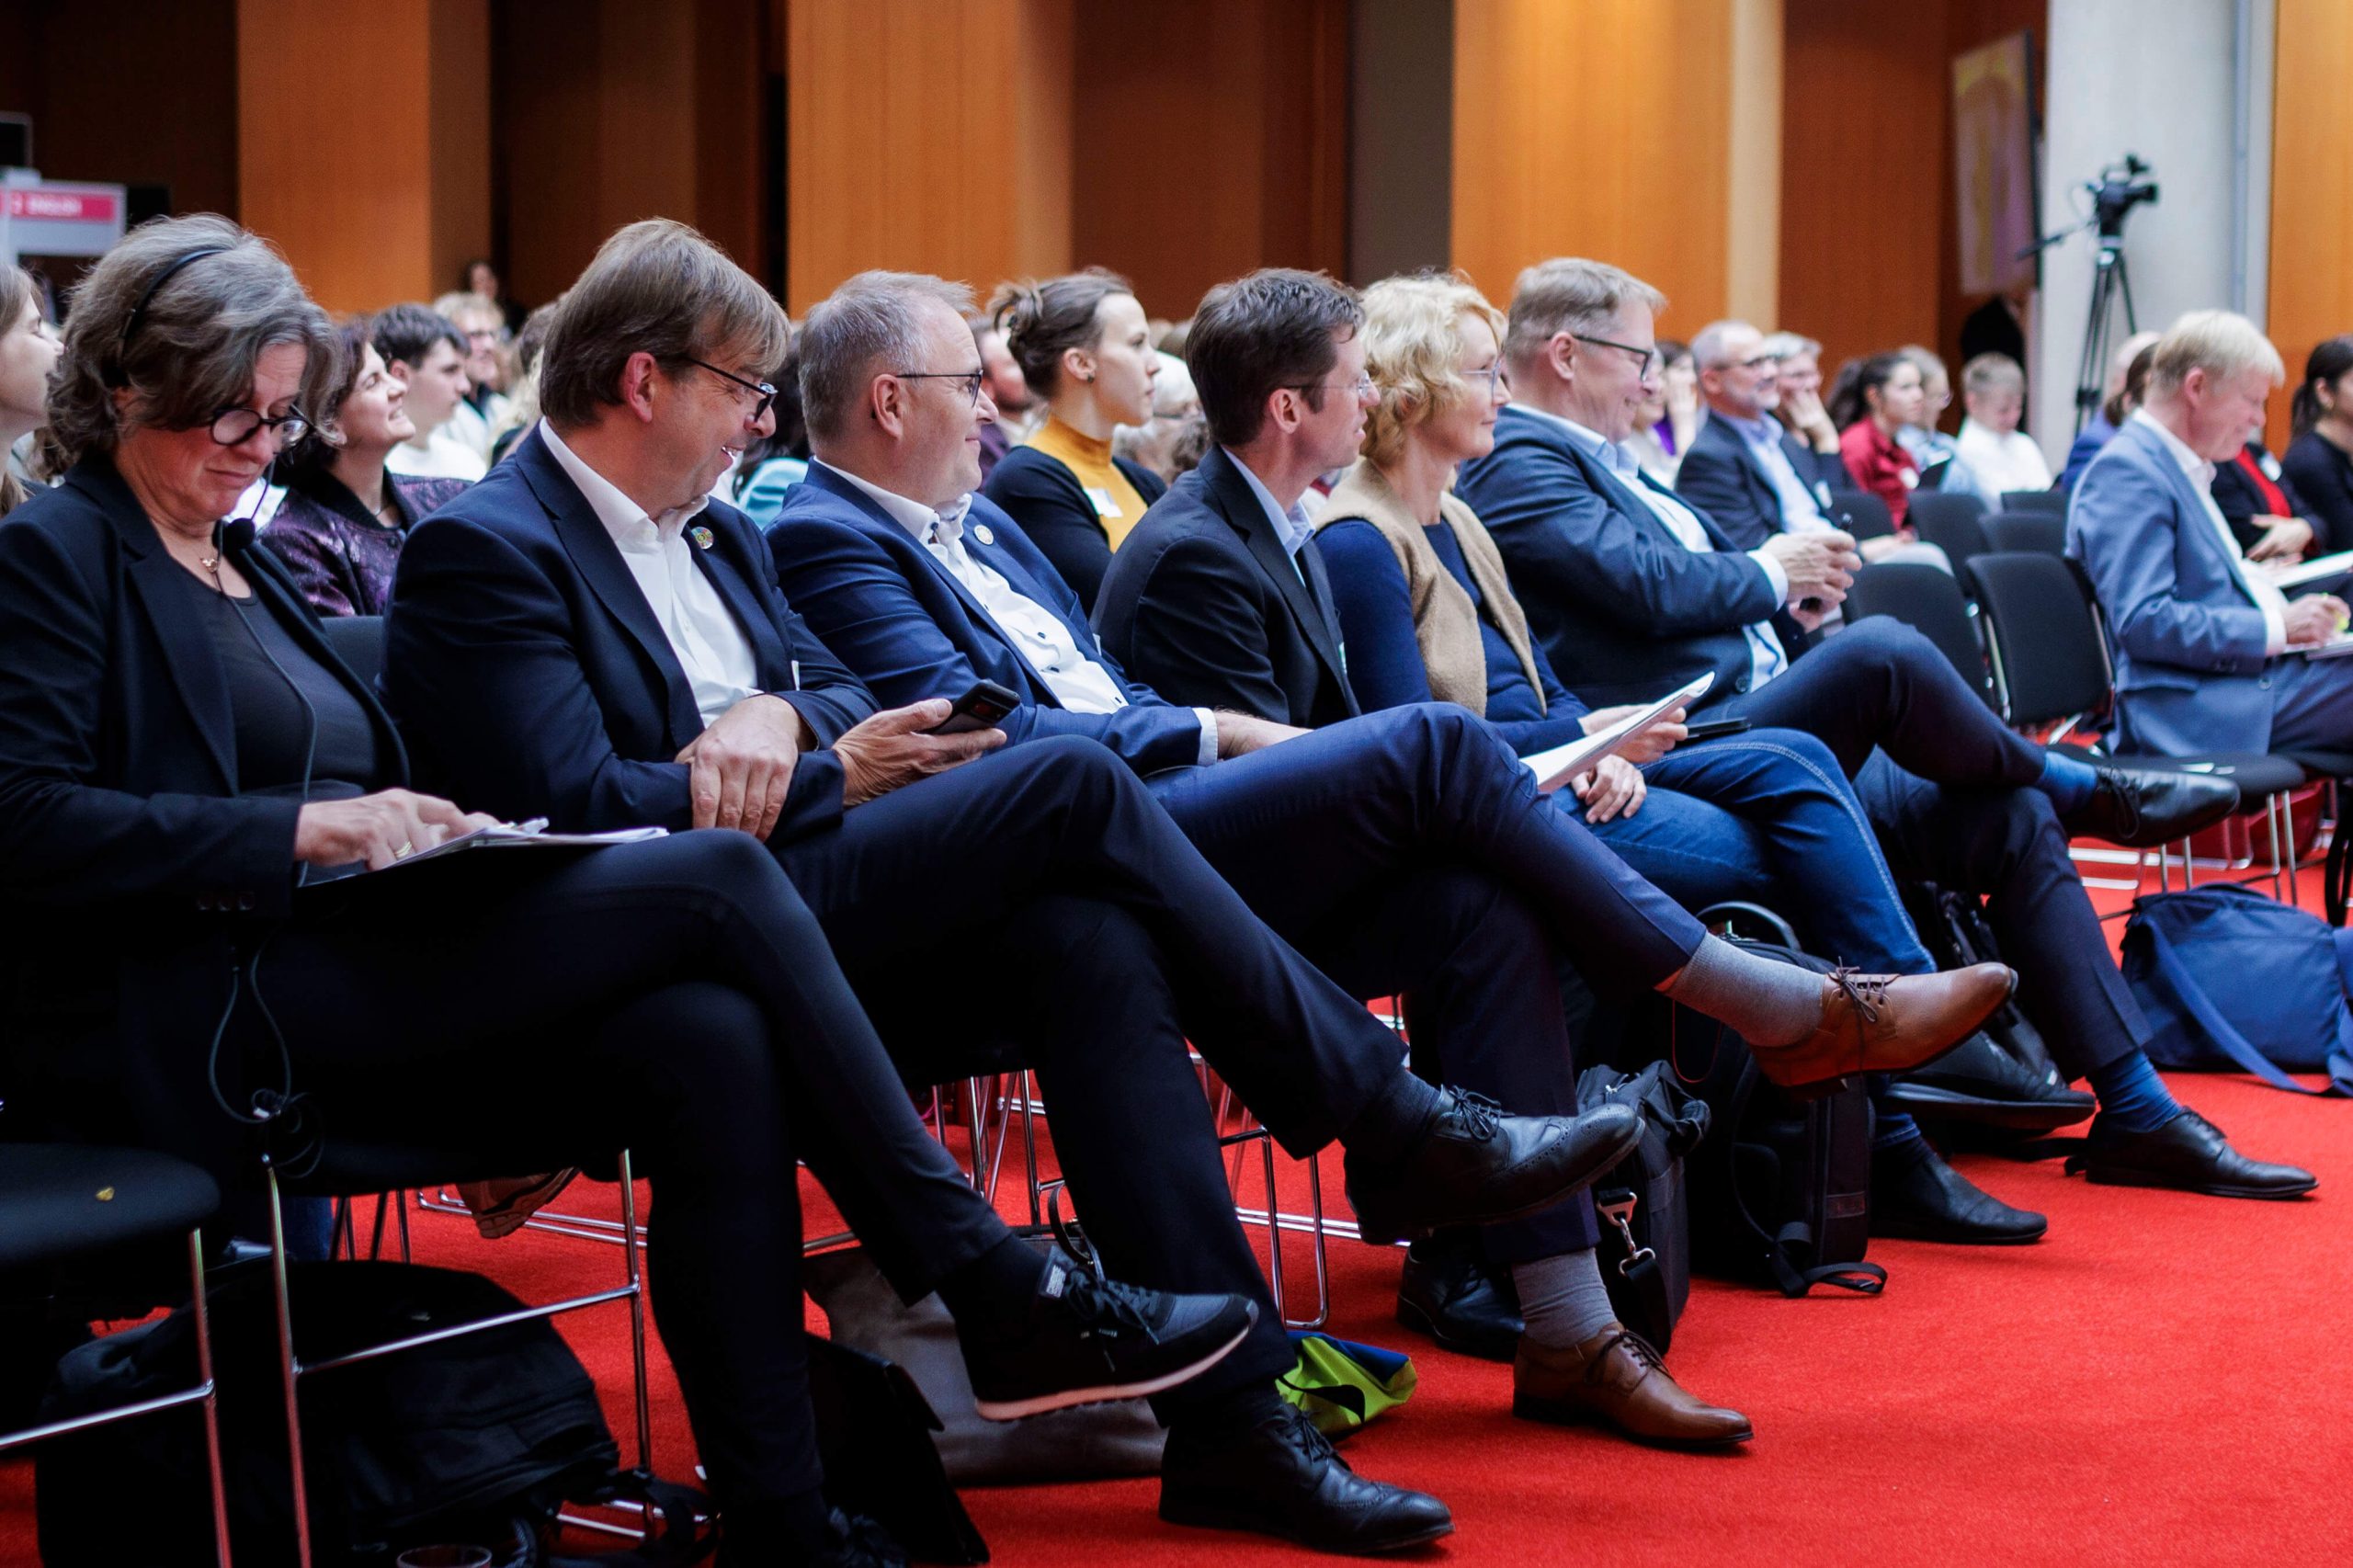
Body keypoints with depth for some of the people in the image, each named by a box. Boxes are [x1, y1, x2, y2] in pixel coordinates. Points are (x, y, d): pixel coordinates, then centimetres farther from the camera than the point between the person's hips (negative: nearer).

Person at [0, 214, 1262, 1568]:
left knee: (712, 1043, -21)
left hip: (343, 1017, 8)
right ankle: (999, 1294, -16)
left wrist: (412, 828, 1)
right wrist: (307, 831, -18)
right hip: (199, 1028, -8)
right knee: (717, 878, -20)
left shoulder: (247, 565, 25)